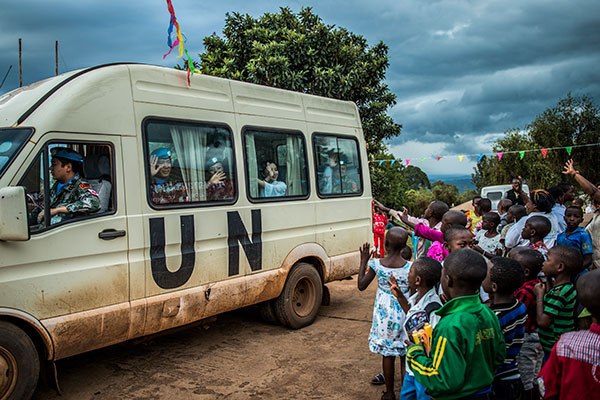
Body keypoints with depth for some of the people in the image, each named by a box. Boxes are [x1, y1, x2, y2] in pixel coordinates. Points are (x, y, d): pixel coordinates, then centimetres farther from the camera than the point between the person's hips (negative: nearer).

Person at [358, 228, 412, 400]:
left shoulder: (376, 264, -13)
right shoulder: (410, 267, -14)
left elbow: (361, 285, -1)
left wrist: (363, 262, 6)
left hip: (384, 314, 0)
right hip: (404, 314, 0)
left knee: (388, 354, 13)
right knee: (405, 354, 16)